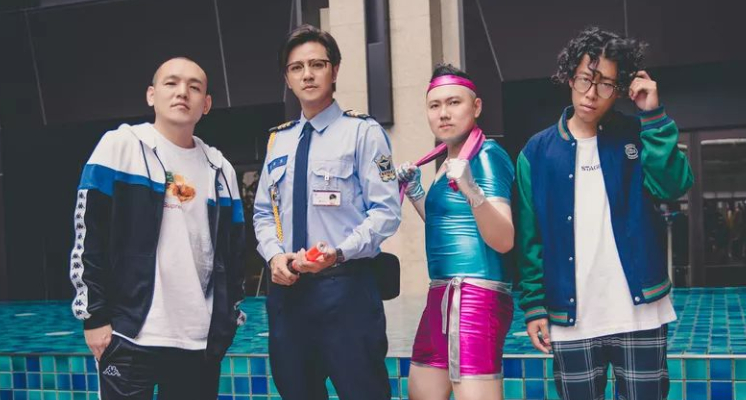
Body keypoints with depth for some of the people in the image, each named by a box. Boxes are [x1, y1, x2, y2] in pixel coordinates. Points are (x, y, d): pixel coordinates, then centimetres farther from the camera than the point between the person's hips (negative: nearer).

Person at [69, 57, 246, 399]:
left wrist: (228, 319, 12)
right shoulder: (120, 146, 0)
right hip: (130, 335, -4)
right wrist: (95, 316, -7)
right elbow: (88, 238, -3)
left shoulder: (220, 169, 13)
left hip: (201, 341, 4)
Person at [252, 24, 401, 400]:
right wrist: (274, 254, -3)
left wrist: (339, 253, -21)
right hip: (286, 288, 6)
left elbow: (386, 211, -8)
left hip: (345, 286, -5)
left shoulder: (362, 131, -3)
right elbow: (264, 213, 17)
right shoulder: (278, 140, 14)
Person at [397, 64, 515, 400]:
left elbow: (503, 240, -19)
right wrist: (414, 192, 19)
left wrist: (472, 191, -33)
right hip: (444, 296, 10)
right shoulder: (449, 159, 15)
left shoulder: (487, 155, -10)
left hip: (474, 297, -10)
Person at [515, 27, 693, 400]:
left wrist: (654, 115, -16)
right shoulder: (537, 152, 2)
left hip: (638, 312, 0)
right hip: (570, 318, 0)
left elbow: (673, 186, -14)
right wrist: (533, 304, -3)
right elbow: (530, 238, 2)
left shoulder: (635, 135, 3)